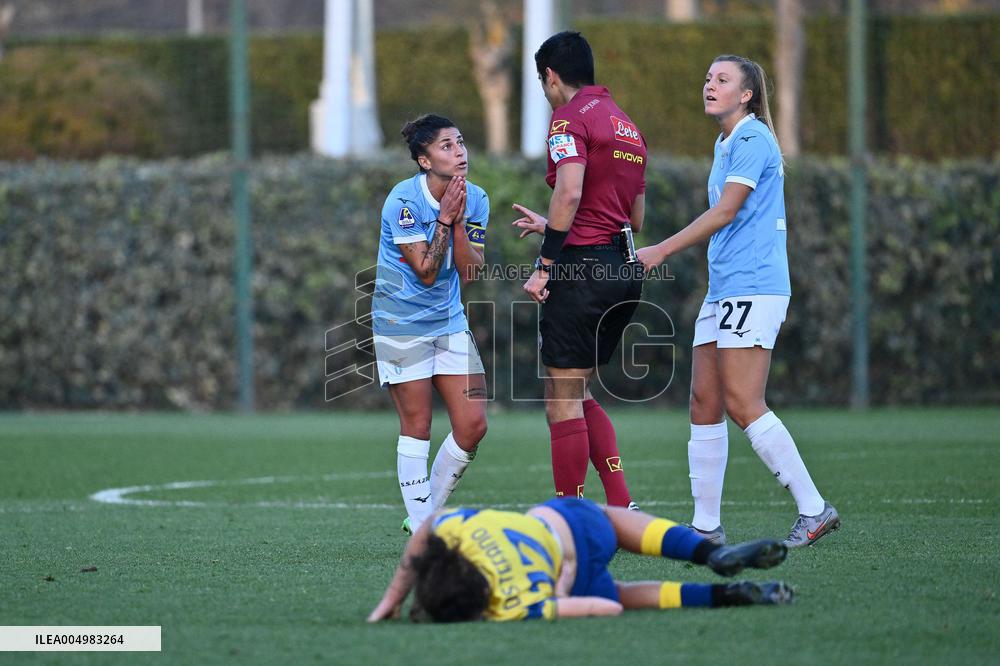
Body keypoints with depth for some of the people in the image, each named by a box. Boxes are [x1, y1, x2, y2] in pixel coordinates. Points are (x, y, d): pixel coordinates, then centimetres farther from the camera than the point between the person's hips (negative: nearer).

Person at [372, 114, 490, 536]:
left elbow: (468, 273, -5)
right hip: (401, 323, -6)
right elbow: (425, 271, -19)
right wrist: (445, 217, -21)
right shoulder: (403, 201, -18)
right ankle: (422, 532, 3)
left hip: (449, 323, 6)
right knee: (417, 426, -4)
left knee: (473, 425, -1)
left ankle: (428, 513, 16)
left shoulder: (475, 200, -1)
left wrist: (459, 219, -15)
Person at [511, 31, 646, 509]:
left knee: (562, 401, -3)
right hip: (625, 271, 8)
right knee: (576, 395, 17)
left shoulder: (570, 118, -6)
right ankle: (622, 506, 8)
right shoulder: (628, 127, 19)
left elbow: (569, 192, -22)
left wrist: (544, 264, -19)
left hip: (582, 271, -8)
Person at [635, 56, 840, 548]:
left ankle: (814, 510, -9)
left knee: (742, 404, -14)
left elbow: (725, 212, -15)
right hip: (722, 290, 10)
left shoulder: (753, 138, -9)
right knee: (704, 402, 4)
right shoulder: (725, 144, 20)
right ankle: (706, 525, 5)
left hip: (752, 286, -10)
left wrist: (662, 251, -14)